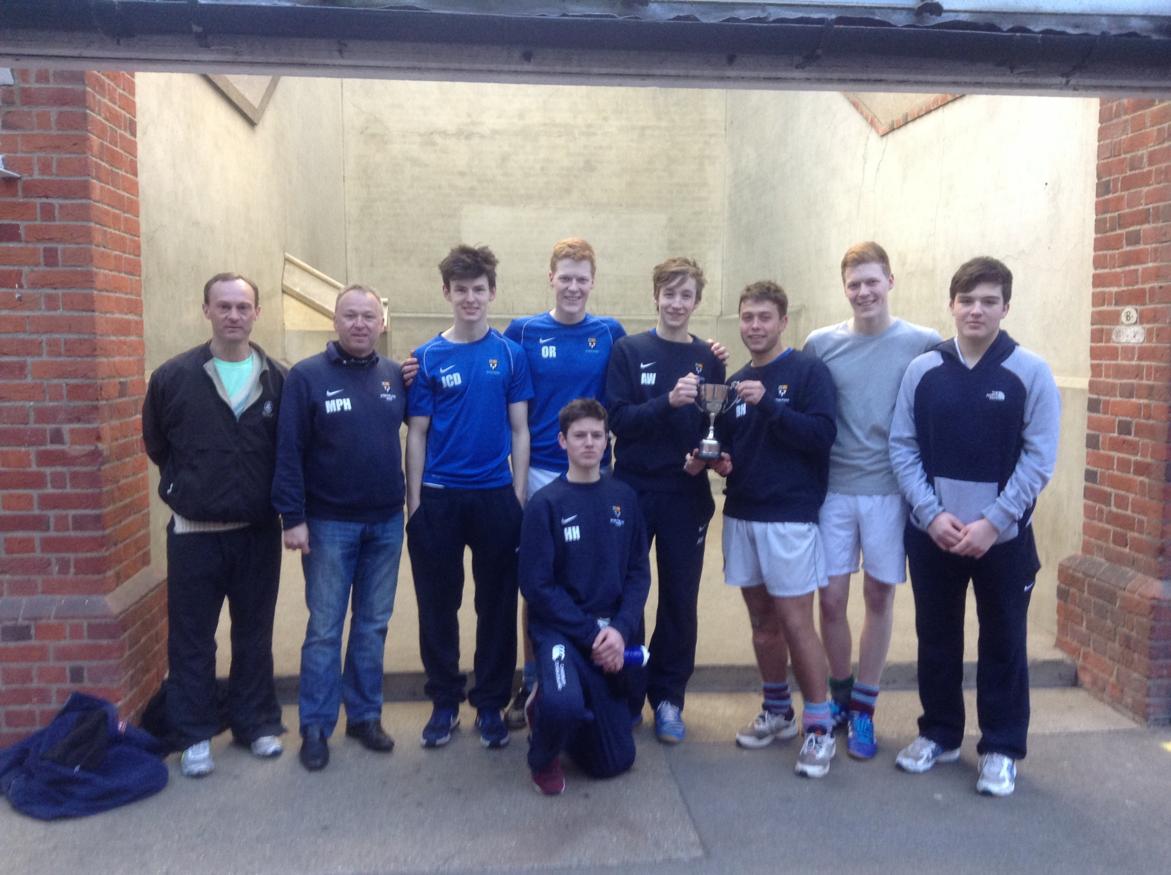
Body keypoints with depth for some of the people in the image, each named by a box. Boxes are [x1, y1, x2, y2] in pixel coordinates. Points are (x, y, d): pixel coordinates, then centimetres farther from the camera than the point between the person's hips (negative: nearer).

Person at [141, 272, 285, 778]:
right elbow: (156, 444, 7)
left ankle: (257, 723, 28)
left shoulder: (278, 379, -1)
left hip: (258, 531, 1)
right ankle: (194, 735, 22)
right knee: (191, 640, 8)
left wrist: (272, 496, 3)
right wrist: (188, 486, 8)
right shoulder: (173, 376, -4)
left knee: (255, 636, 13)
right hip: (193, 531, -1)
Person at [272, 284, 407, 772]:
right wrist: (293, 517, -13)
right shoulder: (307, 376, -6)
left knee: (373, 626, 12)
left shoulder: (395, 376, 4)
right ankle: (315, 726, 17)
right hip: (329, 524, -3)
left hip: (387, 522, 4)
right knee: (324, 630, 4)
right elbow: (288, 452, -9)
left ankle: (365, 715, 26)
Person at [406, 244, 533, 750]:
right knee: (438, 605, 9)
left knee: (497, 605, 8)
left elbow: (519, 430, 3)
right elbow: (416, 435, 2)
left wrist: (519, 495, -3)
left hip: (496, 497, 0)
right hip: (438, 498, 0)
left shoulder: (510, 355, 2)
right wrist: (414, 503, -2)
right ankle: (444, 702, 25)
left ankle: (491, 703, 23)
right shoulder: (428, 358, 1)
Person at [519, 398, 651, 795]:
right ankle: (543, 759, -1)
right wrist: (591, 634, -16)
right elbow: (536, 586, -10)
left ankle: (556, 706, 34)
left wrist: (620, 630, -12)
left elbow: (638, 573, 4)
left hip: (612, 633, 4)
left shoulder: (624, 498, 4)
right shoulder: (545, 503, -8)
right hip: (560, 629, -4)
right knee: (564, 704, -36)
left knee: (614, 762, 7)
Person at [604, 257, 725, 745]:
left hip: (687, 496, 1)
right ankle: (626, 697, 23)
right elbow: (617, 419, -10)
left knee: (681, 600, 8)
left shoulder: (708, 360, 4)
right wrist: (668, 401, -24)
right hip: (633, 492, -1)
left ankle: (668, 699, 24)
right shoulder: (629, 351, 0)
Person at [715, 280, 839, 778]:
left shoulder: (808, 371, -5)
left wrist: (767, 403, -24)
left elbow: (822, 434, -16)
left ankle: (819, 727, 8)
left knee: (796, 622, -5)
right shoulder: (735, 382, 13)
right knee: (762, 619, 13)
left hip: (789, 517, -6)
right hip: (740, 514, 6)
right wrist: (720, 461, -1)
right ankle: (777, 712, 26)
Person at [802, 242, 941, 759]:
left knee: (879, 598, 8)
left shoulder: (923, 344, -3)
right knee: (831, 599, 6)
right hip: (833, 490, 1)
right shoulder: (821, 344, 1)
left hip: (890, 491, -1)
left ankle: (863, 708, 24)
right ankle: (840, 694, 30)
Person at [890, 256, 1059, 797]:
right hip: (932, 533, 2)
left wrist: (992, 523, -15)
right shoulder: (922, 370, 1)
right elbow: (902, 447, 0)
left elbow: (1039, 458, -7)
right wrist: (932, 513, -12)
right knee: (936, 637, 13)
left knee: (1003, 643, 8)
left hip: (1003, 536, -2)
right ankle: (939, 733, 30)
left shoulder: (1030, 373, -4)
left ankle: (1001, 748, 24)